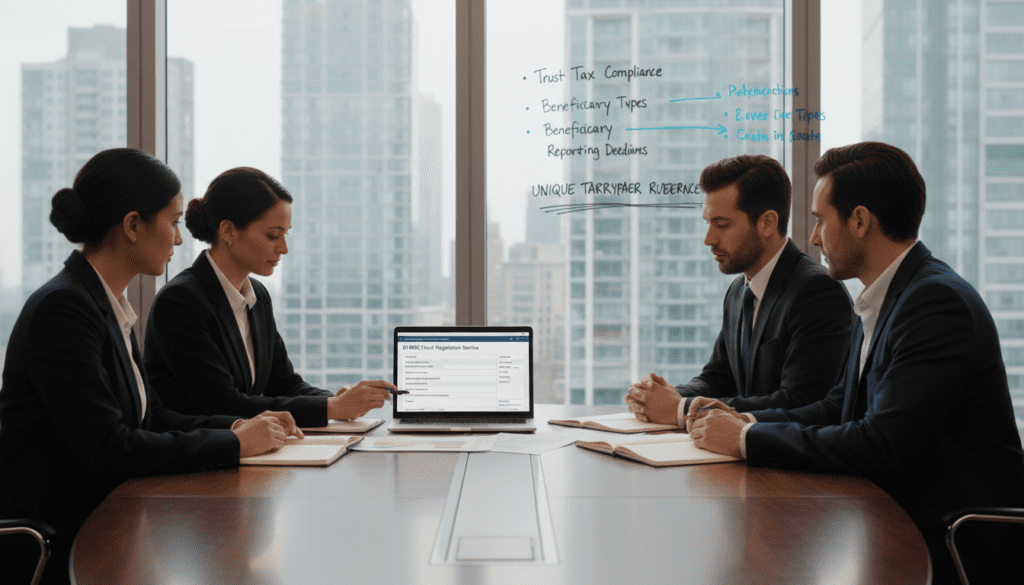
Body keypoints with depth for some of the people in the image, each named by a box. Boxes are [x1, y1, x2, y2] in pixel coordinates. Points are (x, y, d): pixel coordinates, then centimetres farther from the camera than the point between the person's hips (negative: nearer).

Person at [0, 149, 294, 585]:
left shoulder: (107, 305, 12)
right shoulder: (61, 309, -17)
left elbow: (150, 417, 16)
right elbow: (108, 447, -22)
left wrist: (239, 426, 2)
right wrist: (234, 445, -15)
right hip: (57, 547, -8)